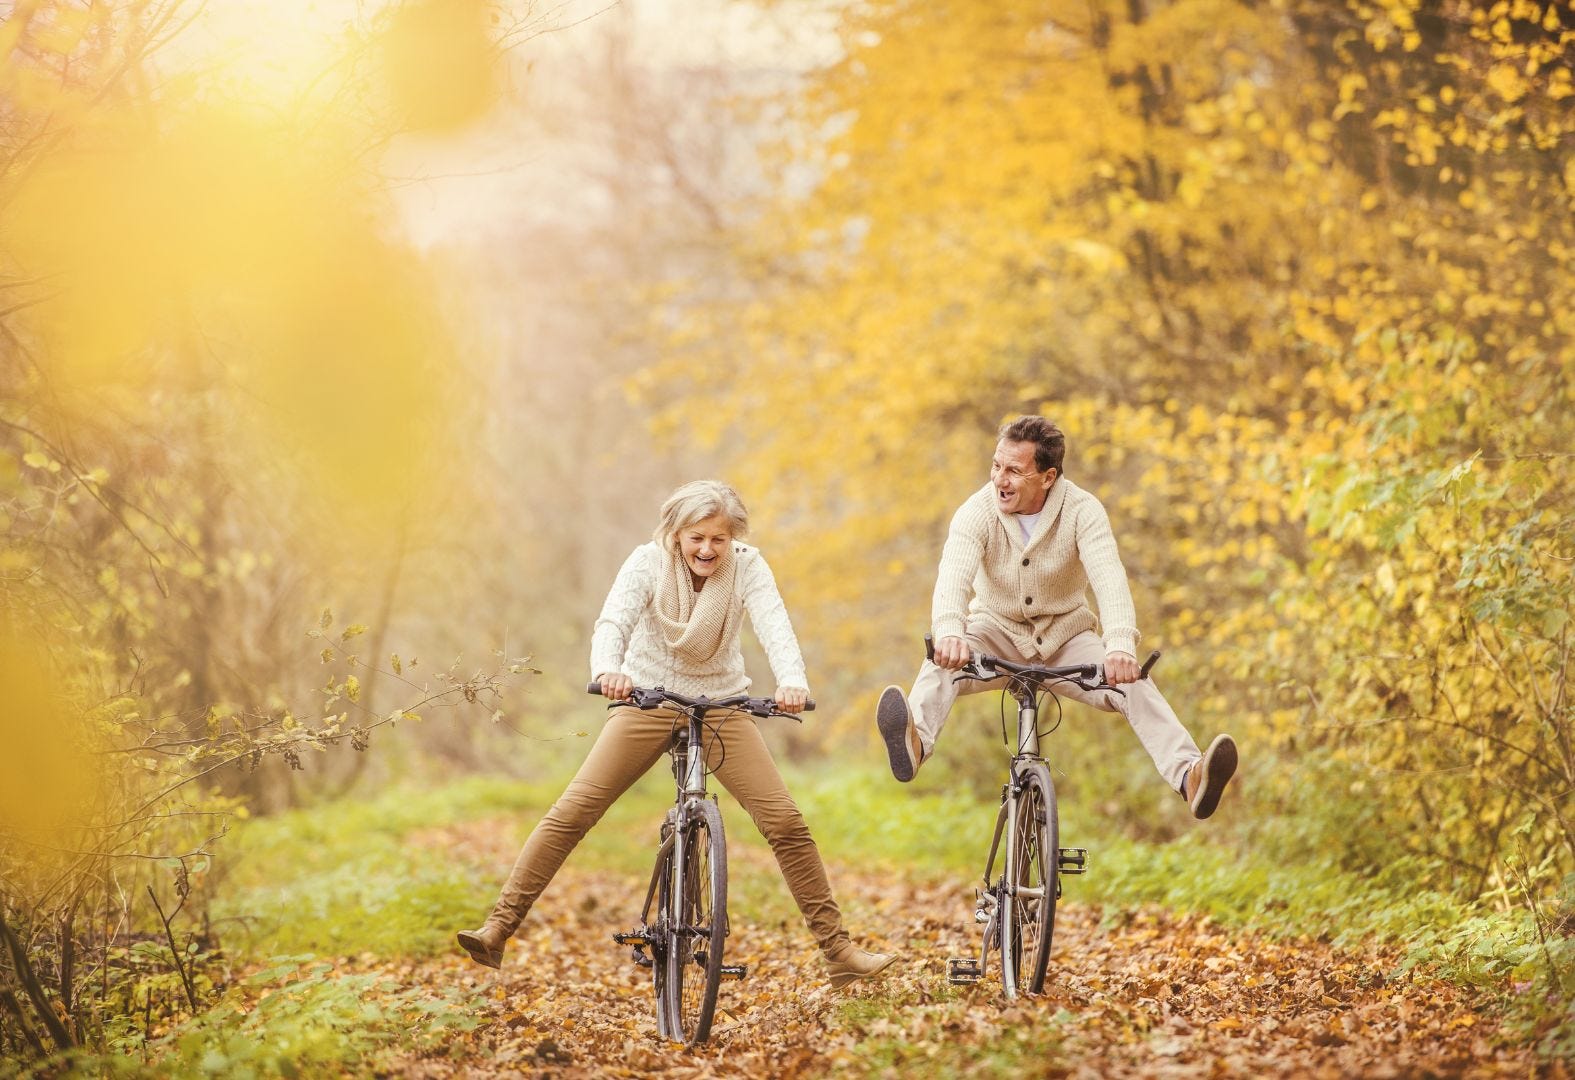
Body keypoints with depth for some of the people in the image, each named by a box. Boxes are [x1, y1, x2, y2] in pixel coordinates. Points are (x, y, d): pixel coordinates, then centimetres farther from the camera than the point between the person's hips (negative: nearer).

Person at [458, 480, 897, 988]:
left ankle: (838, 952, -2)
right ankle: (497, 930, -10)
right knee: (569, 814, -12)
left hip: (721, 705, 1)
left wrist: (793, 681, -51)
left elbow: (775, 626, -29)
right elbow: (614, 620, -31)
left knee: (785, 822, -10)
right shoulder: (648, 562, -16)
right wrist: (607, 670, -54)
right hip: (648, 701, -1)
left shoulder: (747, 567, -13)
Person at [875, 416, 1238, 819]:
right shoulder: (977, 511, -17)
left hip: (1065, 638, 0)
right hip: (998, 633, 0)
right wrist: (948, 633, -57)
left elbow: (1108, 577, -33)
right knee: (944, 663, -33)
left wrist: (1121, 645, -52)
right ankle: (915, 743, -60)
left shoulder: (1082, 510, -17)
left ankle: (1188, 776, -43)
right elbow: (954, 575, -34)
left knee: (1134, 685, -27)